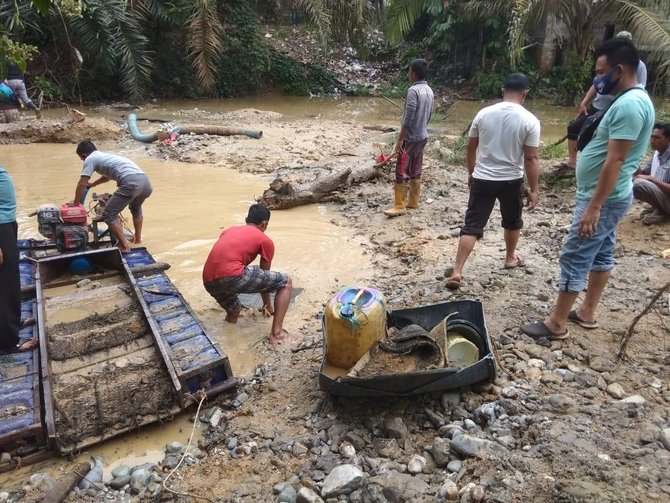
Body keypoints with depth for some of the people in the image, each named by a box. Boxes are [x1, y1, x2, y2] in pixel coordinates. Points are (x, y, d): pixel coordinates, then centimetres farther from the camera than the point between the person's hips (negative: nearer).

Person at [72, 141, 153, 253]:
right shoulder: (106, 155, 36)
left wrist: (76, 202, 24)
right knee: (136, 208, 37)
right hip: (145, 181, 8)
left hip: (131, 183, -8)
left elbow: (82, 184, 11)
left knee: (108, 215, 4)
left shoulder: (90, 159, 12)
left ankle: (124, 246, -1)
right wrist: (92, 184, 66)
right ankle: (137, 238, 42)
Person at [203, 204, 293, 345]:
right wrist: (267, 304, 40)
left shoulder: (229, 231, 30)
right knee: (285, 282, 9)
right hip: (231, 277, -7)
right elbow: (264, 275, 24)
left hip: (209, 284, 7)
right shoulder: (265, 241, 14)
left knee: (234, 311, 38)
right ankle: (277, 333, 4)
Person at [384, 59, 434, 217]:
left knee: (402, 172, -5)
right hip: (422, 136, 9)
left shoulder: (413, 90, -18)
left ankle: (399, 206, -3)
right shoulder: (429, 90, 9)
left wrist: (399, 140, -17)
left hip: (411, 138, -9)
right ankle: (413, 201, 22)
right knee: (415, 171, 14)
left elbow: (408, 119, -21)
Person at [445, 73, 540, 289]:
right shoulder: (530, 120, -10)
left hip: (482, 179, 1)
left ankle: (457, 272, -6)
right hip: (511, 181, -1)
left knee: (472, 226, 1)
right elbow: (531, 159, -10)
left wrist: (471, 172, 20)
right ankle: (510, 258, 42)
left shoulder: (484, 113, -2)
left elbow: (470, 148, 6)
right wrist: (534, 190, -2)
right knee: (512, 221, 24)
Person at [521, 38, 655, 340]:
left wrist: (593, 207, -26)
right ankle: (587, 313, 29)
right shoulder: (631, 100, 12)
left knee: (574, 257, -5)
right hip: (607, 196, 11)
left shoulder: (629, 104, -22)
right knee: (601, 254, 16)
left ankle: (556, 324, 4)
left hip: (604, 199, -11)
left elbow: (615, 161, -26)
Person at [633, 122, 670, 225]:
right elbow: (646, 171, 13)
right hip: (659, 193, 9)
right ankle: (659, 208, 8)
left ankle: (661, 211, -8)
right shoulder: (657, 153, 3)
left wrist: (651, 179, -25)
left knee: (639, 184, -30)